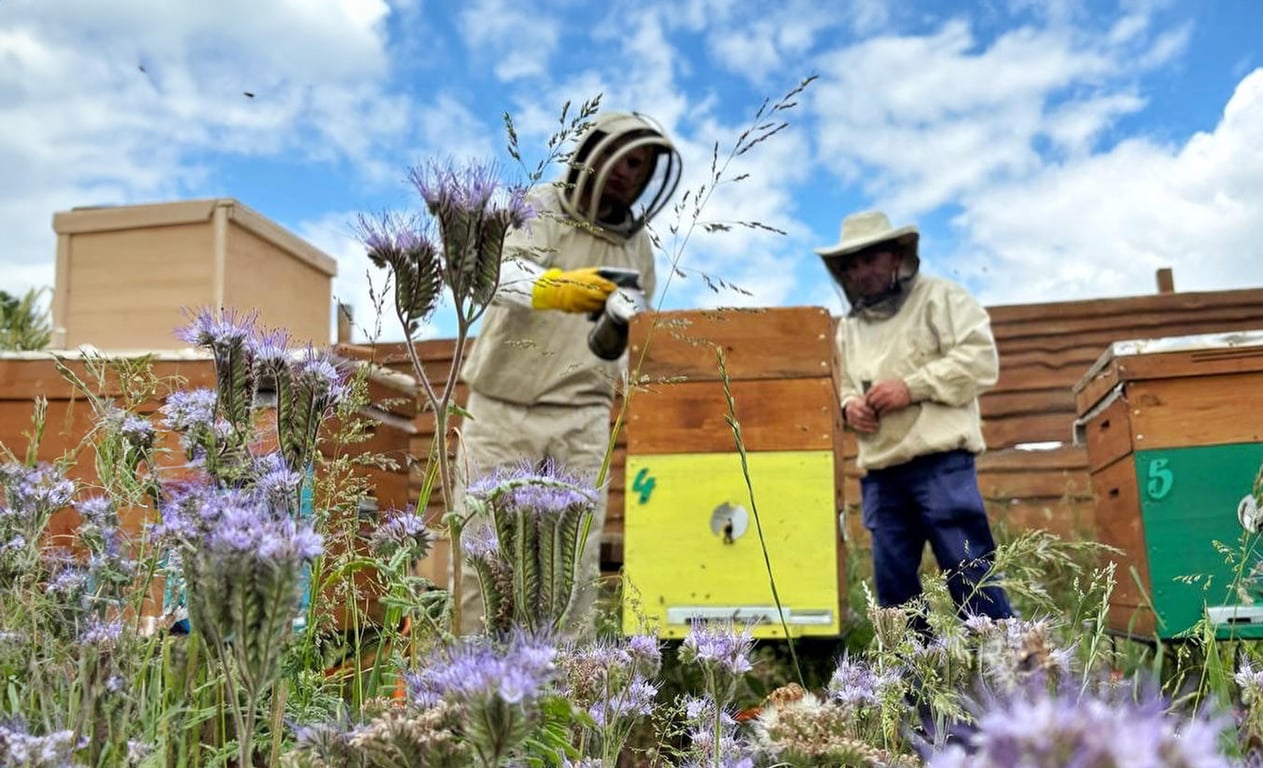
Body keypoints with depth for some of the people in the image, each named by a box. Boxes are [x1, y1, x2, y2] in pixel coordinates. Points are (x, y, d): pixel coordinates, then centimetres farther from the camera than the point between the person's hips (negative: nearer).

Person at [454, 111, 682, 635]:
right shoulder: (539, 209, -2)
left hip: (582, 417, 3)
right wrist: (555, 287, -43)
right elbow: (505, 270, -24)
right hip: (502, 405, -3)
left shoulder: (637, 244, 12)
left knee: (578, 559, 0)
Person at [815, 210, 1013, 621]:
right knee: (892, 582, 7)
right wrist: (849, 407, 5)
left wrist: (912, 386, -15)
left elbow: (980, 359, -8)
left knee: (969, 572, -7)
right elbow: (843, 386, 30)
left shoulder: (939, 296, 3)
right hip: (879, 472, 6)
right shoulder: (848, 326, 22)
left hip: (940, 461, -6)